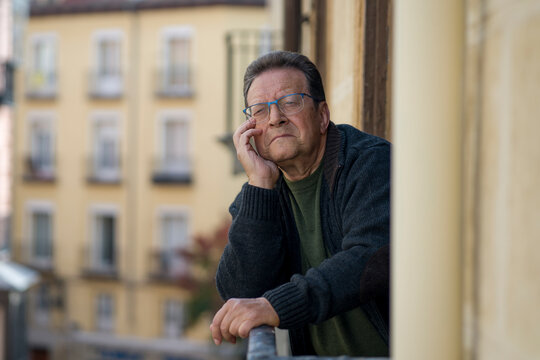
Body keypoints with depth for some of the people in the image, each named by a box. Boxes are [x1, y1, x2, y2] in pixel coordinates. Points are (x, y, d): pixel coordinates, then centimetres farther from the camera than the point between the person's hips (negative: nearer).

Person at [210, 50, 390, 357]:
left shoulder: (371, 162, -6)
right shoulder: (255, 197, 7)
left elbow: (375, 259, -23)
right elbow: (241, 295, -8)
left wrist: (276, 306, -30)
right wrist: (260, 185, -12)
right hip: (312, 355, 4)